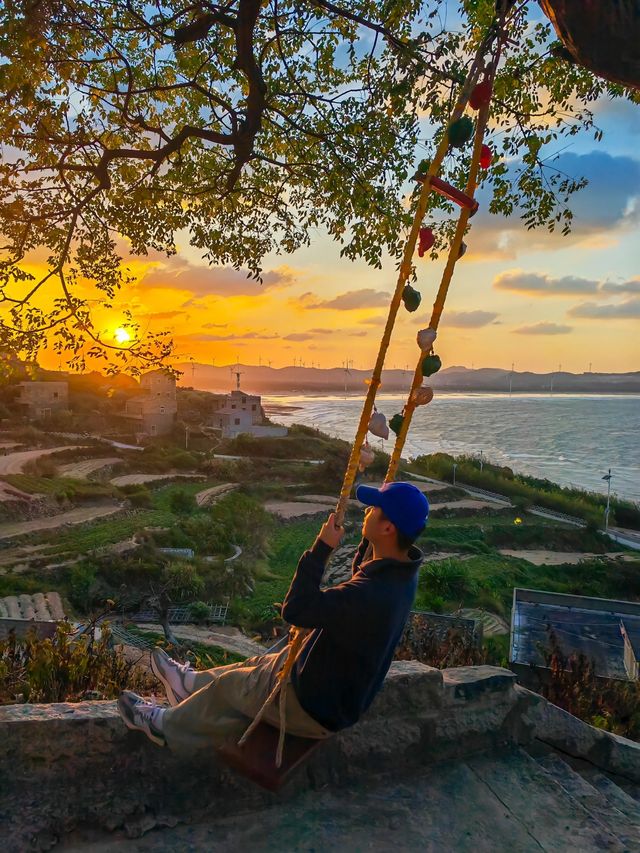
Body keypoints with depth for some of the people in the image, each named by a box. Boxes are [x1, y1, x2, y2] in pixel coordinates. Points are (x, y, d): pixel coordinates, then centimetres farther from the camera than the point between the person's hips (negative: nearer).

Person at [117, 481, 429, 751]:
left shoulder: (369, 596, -40)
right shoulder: (401, 574, -11)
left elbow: (295, 609, -33)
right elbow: (360, 574, 12)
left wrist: (321, 548, -30)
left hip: (318, 708, -8)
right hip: (345, 690, 8)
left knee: (229, 686, 12)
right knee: (260, 665, 26)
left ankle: (167, 725, 39)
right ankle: (191, 683, 51)